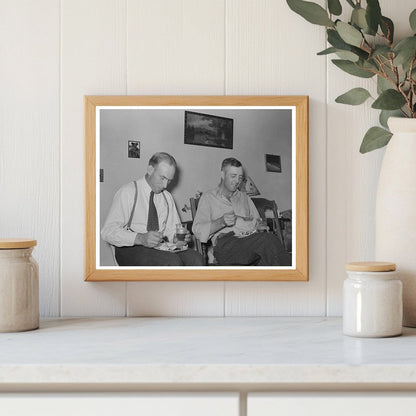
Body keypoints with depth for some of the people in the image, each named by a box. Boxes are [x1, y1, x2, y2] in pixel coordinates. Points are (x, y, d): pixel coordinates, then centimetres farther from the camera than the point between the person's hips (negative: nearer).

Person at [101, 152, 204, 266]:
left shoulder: (167, 197, 16)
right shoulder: (127, 192, -4)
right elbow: (108, 232, -13)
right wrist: (140, 238, -28)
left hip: (161, 248, 6)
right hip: (131, 250, -6)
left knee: (196, 258, -24)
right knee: (172, 261, -33)